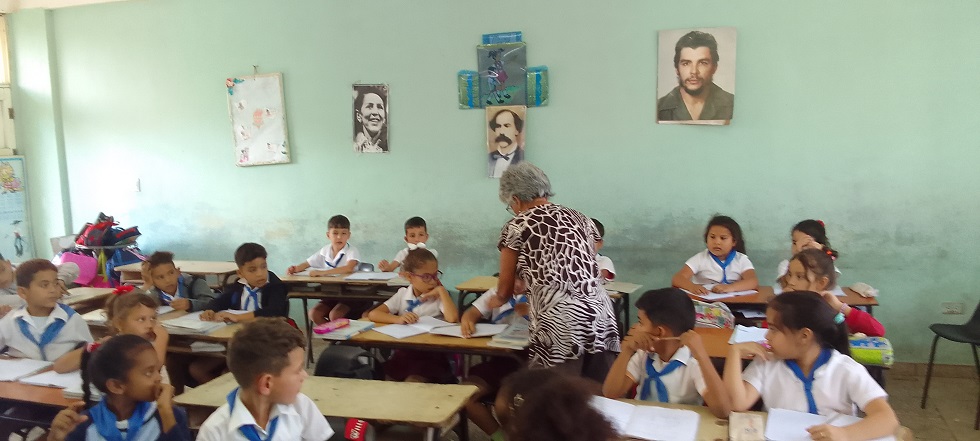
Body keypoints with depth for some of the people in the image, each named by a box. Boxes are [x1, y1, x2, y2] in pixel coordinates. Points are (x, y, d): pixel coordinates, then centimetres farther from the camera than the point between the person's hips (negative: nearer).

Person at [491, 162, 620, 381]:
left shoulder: (517, 226, 4)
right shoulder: (581, 219, 18)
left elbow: (505, 288, 12)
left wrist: (497, 300, 36)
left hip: (560, 326, -5)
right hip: (602, 319, 6)